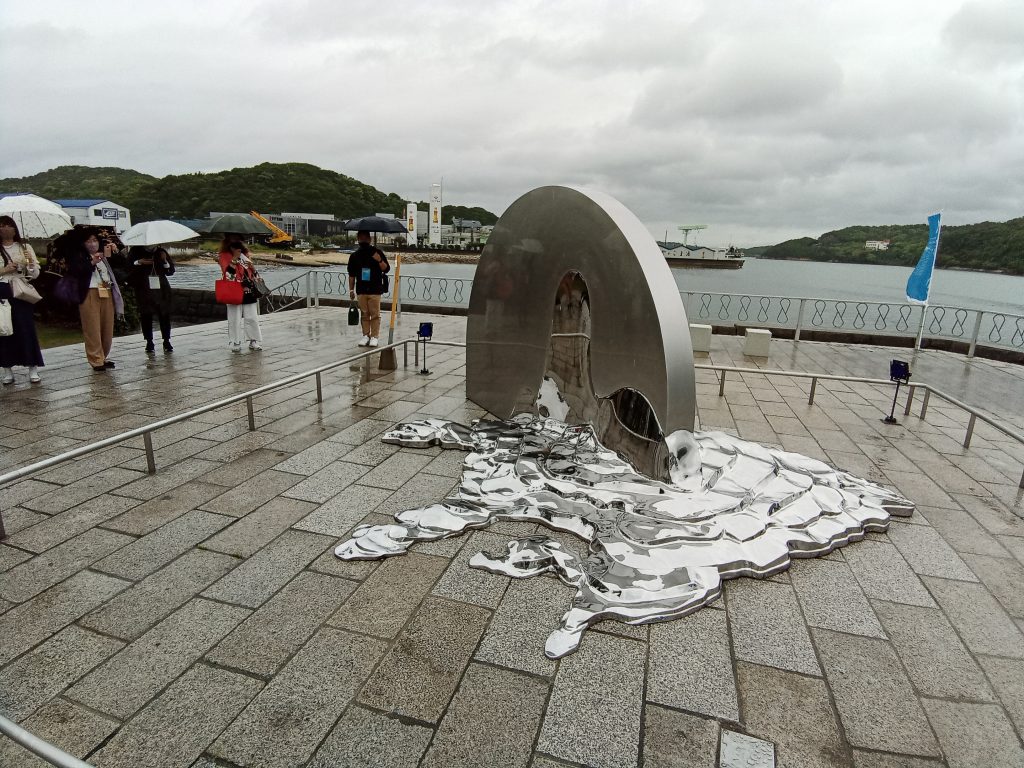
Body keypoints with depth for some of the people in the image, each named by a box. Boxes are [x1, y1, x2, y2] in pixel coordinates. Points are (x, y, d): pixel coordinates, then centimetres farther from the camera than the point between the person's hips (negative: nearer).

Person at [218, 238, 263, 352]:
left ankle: (255, 341, 12)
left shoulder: (244, 255, 14)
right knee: (235, 319, 0)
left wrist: (252, 267, -3)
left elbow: (255, 274, 18)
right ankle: (235, 343, 9)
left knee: (252, 318, 4)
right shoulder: (224, 256, 1)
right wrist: (234, 259, -17)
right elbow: (228, 273, -13)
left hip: (249, 291, 4)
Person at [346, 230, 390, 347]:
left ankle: (374, 336, 3)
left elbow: (386, 269, -1)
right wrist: (351, 290, 10)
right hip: (361, 289, 3)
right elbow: (351, 275, 13)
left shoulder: (377, 252, 1)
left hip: (375, 289, -3)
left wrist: (379, 260, -19)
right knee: (364, 314, 8)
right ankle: (366, 335, 16)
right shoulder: (355, 256, 9)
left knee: (375, 314, -3)